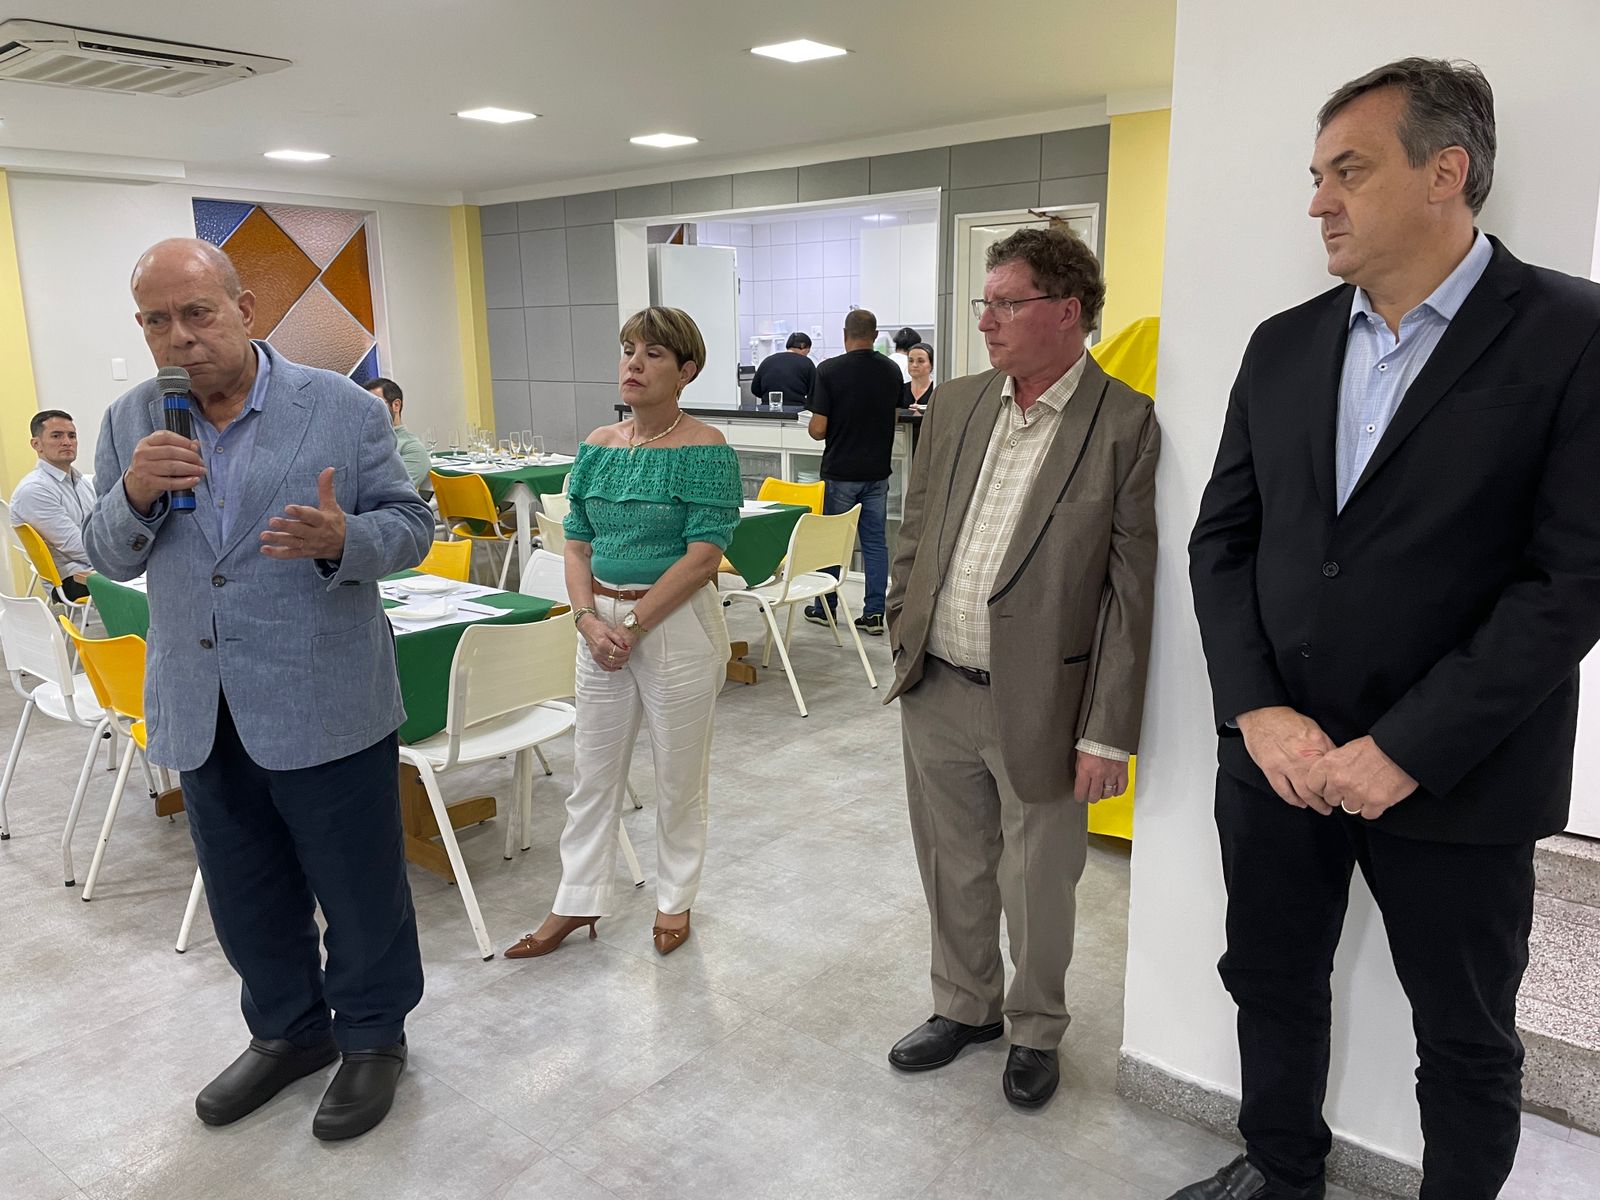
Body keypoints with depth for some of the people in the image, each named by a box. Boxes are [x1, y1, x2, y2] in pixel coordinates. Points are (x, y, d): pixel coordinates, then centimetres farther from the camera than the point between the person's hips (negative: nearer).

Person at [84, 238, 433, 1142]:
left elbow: (412, 525, -5)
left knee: (358, 885, 10)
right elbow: (109, 560, 9)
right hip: (202, 713, 5)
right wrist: (134, 496, -13)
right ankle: (290, 1032, 42)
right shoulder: (131, 422, 5)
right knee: (245, 896, 20)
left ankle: (373, 1035, 33)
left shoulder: (344, 408, -7)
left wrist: (341, 540, -26)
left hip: (324, 704, -4)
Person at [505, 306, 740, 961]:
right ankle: (577, 902, 28)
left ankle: (675, 900, 30)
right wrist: (590, 619, -9)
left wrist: (632, 624, -17)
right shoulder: (597, 446, 6)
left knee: (679, 774, 10)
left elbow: (703, 555, -16)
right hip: (602, 623, 5)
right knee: (592, 770, 13)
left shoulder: (705, 450, -11)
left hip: (678, 625, -5)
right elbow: (578, 543, 7)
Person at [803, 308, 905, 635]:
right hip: (878, 470, 3)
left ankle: (825, 608, 20)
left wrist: (811, 427, 9)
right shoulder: (891, 370, 1)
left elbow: (818, 429, -14)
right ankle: (874, 613, 7)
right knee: (875, 540, 8)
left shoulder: (829, 370, -13)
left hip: (841, 470, -3)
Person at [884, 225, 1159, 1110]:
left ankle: (1035, 1030, 38)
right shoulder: (955, 405, 5)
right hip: (935, 692, 5)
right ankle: (965, 1005, 44)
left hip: (1038, 705, -4)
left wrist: (1108, 733, -13)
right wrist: (902, 634, 9)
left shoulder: (1125, 423, -11)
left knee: (1036, 886, 13)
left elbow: (1130, 589, -12)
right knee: (952, 870, 20)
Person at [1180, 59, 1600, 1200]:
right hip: (1276, 755, 5)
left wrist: (1407, 750, -18)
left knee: (1466, 1040, 15)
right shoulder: (1283, 344, 6)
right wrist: (1258, 712, -8)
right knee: (1272, 982, 20)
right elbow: (1223, 539, 5)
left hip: (1453, 783, -4)